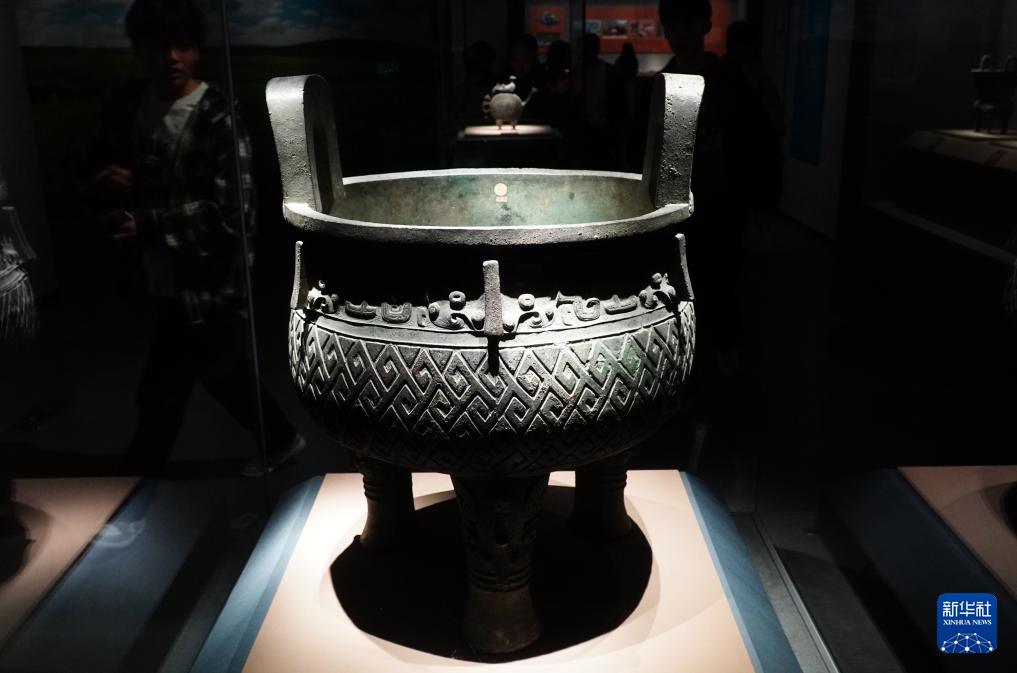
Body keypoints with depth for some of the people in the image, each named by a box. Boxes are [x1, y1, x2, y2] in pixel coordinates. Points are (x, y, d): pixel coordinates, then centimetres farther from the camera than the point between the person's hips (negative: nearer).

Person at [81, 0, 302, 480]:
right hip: (162, 282, 7)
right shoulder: (127, 106, 3)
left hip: (208, 288, -7)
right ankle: (281, 440, 44)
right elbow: (93, 172, 14)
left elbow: (232, 215, -22)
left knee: (159, 399, 3)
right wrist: (103, 181, -9)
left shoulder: (217, 118, -16)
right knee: (222, 375, 22)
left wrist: (147, 224, -23)